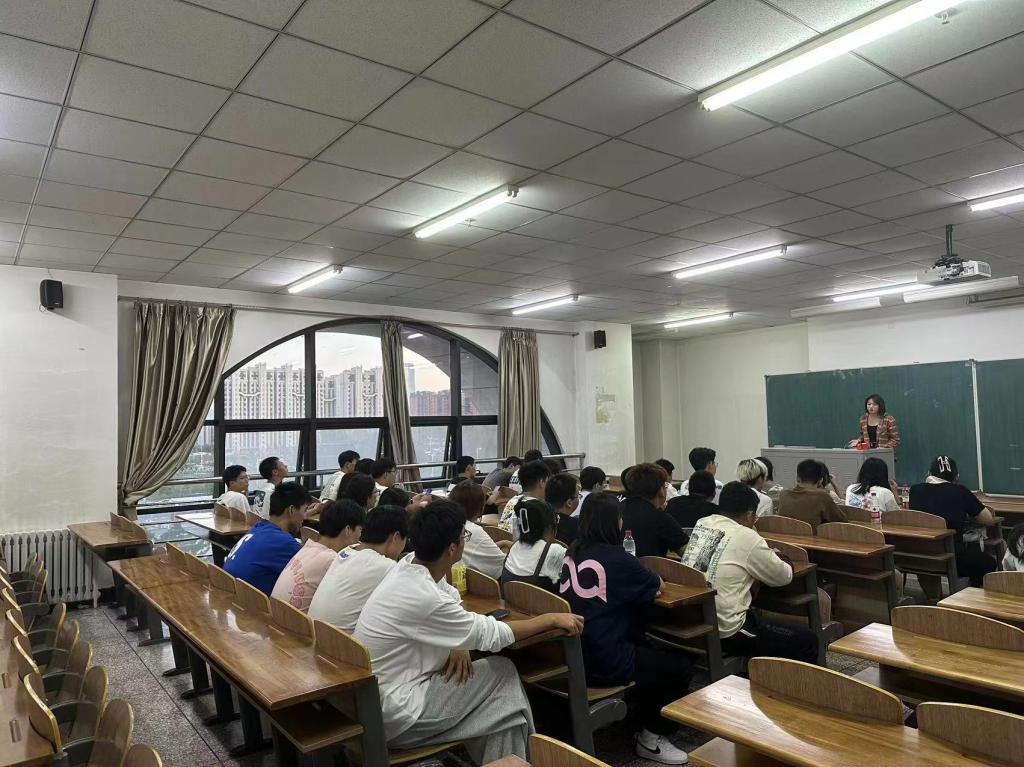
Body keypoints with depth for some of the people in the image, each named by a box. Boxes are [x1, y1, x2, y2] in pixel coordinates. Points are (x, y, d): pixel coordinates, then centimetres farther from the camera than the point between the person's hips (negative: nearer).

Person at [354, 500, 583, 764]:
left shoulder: (407, 565, -4)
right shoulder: (424, 598, -28)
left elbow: (448, 599, 13)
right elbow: (491, 635, -17)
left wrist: (460, 644, -6)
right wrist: (552, 619, -5)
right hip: (393, 714, -8)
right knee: (504, 673, -3)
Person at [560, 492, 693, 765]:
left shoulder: (572, 553, 2)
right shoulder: (616, 558, -19)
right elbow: (656, 587, -3)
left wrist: (638, 583, 9)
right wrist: (649, 582, 17)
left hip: (575, 655, 8)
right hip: (605, 661, -8)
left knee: (647, 651, 31)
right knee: (681, 667, 10)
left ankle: (641, 717, 43)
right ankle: (652, 737, 21)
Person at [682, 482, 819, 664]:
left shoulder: (701, 524, 5)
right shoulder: (746, 537, -14)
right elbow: (784, 577, 1)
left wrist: (768, 555, 19)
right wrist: (783, 560, 21)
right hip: (725, 632, -8)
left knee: (757, 615, 33)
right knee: (807, 641, 6)